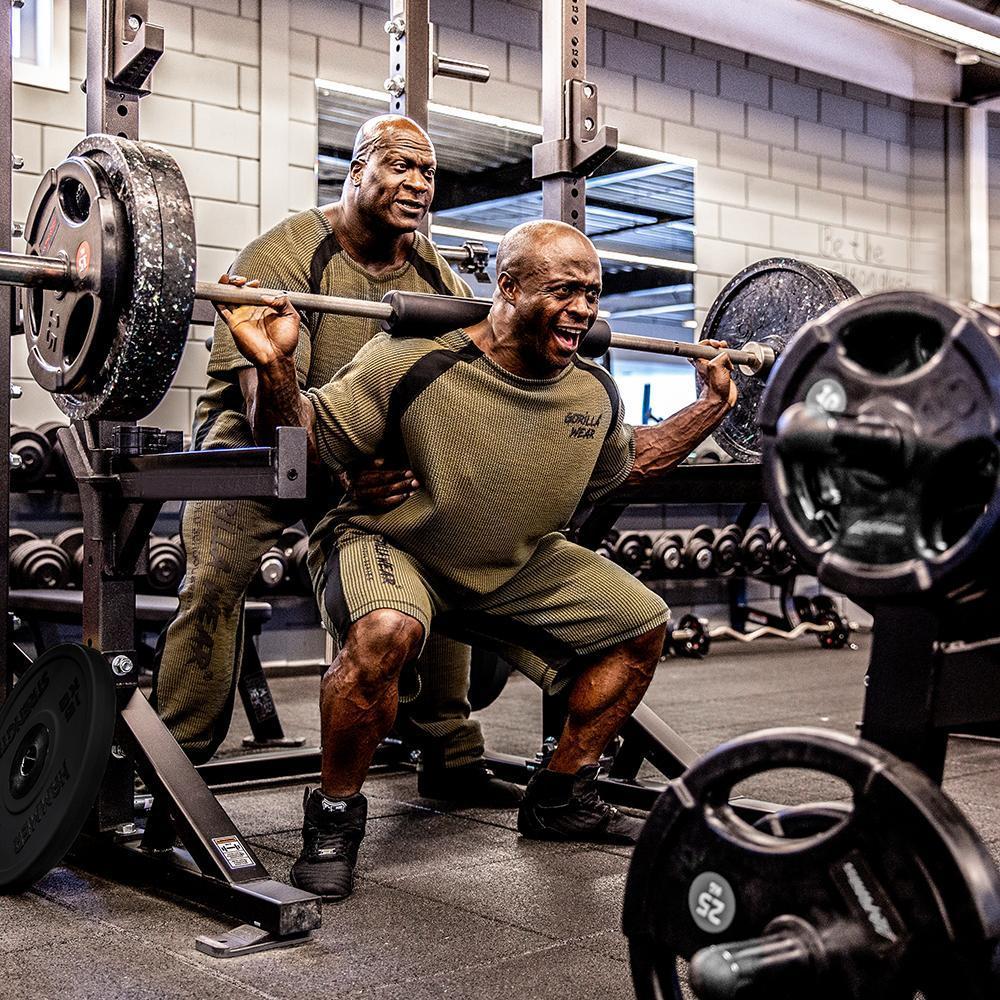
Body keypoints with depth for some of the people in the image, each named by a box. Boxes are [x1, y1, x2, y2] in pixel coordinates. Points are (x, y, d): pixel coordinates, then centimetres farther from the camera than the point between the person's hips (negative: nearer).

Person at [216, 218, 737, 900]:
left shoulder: (594, 393, -6)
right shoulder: (414, 364, -25)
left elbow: (628, 468, 15)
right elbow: (308, 443, -21)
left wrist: (713, 404, 10)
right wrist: (275, 364, -39)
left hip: (517, 564, 7)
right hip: (388, 547, -6)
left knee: (643, 626, 4)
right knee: (385, 633, -39)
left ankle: (561, 798, 19)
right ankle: (334, 817, -13)